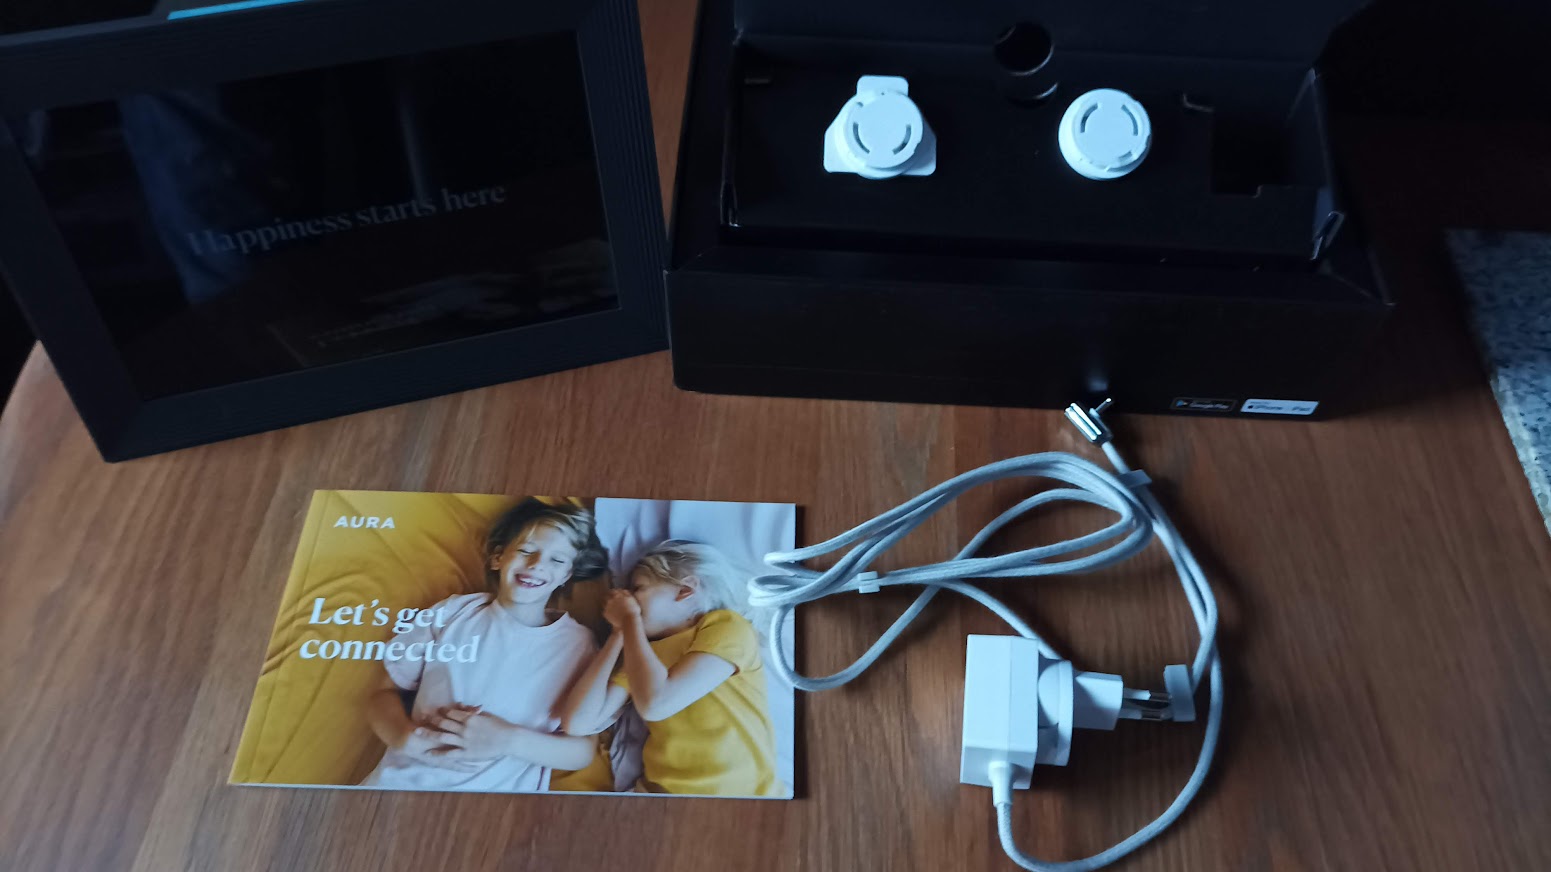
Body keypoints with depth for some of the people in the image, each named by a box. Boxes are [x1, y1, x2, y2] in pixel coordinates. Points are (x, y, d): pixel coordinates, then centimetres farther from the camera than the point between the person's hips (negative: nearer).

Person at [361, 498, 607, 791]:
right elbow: (385, 692, 12)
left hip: (500, 788, 0)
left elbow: (584, 751, 0)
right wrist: (404, 736, -9)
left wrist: (509, 740, -15)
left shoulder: (577, 644, 3)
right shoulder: (452, 613, 8)